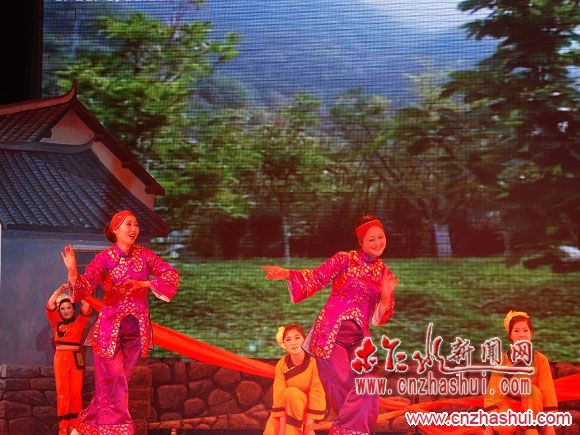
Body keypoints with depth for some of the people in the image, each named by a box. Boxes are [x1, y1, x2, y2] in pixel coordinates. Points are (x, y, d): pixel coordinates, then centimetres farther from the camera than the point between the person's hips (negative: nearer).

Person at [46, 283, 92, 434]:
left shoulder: (79, 322, 10)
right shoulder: (56, 322, 11)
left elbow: (86, 307, -3)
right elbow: (49, 305, -2)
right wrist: (61, 289, -9)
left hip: (76, 358, 0)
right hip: (61, 358, 0)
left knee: (76, 393, -2)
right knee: (63, 393, -3)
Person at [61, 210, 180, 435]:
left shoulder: (144, 255, 2)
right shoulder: (104, 258, -8)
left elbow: (172, 275, -6)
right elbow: (85, 286, -20)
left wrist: (144, 284, -18)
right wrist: (73, 273, -41)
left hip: (137, 330, 4)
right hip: (109, 328, -4)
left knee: (116, 384, 11)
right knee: (113, 386, -6)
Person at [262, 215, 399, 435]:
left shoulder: (385, 274, 13)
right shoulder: (345, 259, 1)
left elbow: (381, 316, 12)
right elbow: (316, 278, -7)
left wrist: (386, 295, -9)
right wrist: (287, 274, -23)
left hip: (359, 339, 4)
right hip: (331, 335, -4)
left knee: (366, 393, -13)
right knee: (342, 391, -6)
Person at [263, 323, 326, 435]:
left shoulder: (314, 362, -23)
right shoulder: (281, 365, -14)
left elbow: (316, 394, -21)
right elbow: (279, 394, -18)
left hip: (306, 410, -3)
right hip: (288, 409, 3)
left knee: (292, 393, -32)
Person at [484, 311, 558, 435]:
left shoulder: (540, 360, -5)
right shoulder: (503, 360, -5)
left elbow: (548, 392, -9)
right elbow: (493, 391, -12)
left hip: (532, 407, 1)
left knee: (530, 388, -32)